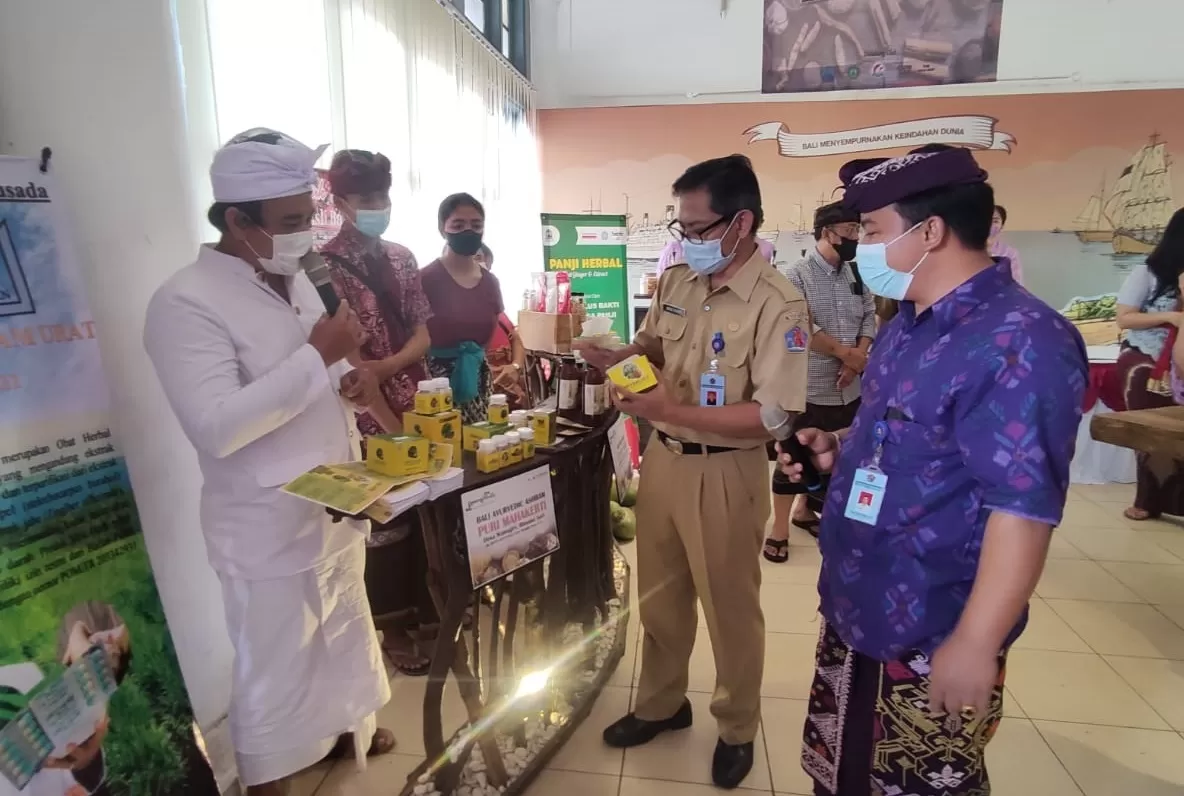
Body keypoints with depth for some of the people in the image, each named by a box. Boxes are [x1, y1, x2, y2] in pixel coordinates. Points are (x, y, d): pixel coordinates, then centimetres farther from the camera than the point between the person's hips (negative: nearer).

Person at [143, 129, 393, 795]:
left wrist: (352, 382, -5)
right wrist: (319, 357, -27)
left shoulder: (295, 279, 6)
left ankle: (339, 726, 51)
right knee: (274, 670, 10)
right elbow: (216, 428, -29)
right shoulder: (186, 303, -20)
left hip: (334, 509, 8)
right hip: (268, 529, -8)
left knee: (341, 635, 26)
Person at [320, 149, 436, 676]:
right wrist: (381, 417, -18)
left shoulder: (401, 258, 9)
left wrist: (388, 366, -13)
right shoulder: (324, 267, -10)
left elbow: (423, 333, 6)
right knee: (386, 524, 7)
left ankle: (425, 608, 34)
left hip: (418, 406, 6)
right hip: (368, 415, -5)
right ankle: (393, 627, 27)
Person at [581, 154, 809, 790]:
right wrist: (615, 358, -6)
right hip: (663, 458, 6)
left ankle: (738, 729, 38)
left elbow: (773, 415, -23)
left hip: (725, 474, -6)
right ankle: (661, 703, 44)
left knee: (730, 607, 13)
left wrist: (672, 410, -30)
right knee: (659, 596, 20)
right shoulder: (675, 281, 1)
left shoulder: (778, 306, -19)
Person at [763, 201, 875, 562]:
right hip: (809, 388, -6)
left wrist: (856, 360, -9)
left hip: (848, 388, 6)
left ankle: (803, 510, 38)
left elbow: (869, 317, 7)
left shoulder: (856, 274, 8)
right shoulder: (799, 275, -11)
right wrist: (845, 353, -16)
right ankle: (779, 529, 18)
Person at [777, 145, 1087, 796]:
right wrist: (837, 449, 2)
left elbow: (1024, 508, -25)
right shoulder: (909, 325, 8)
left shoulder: (1018, 343, -23)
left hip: (930, 639, -9)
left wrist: (974, 645, -22)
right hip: (856, 609, 9)